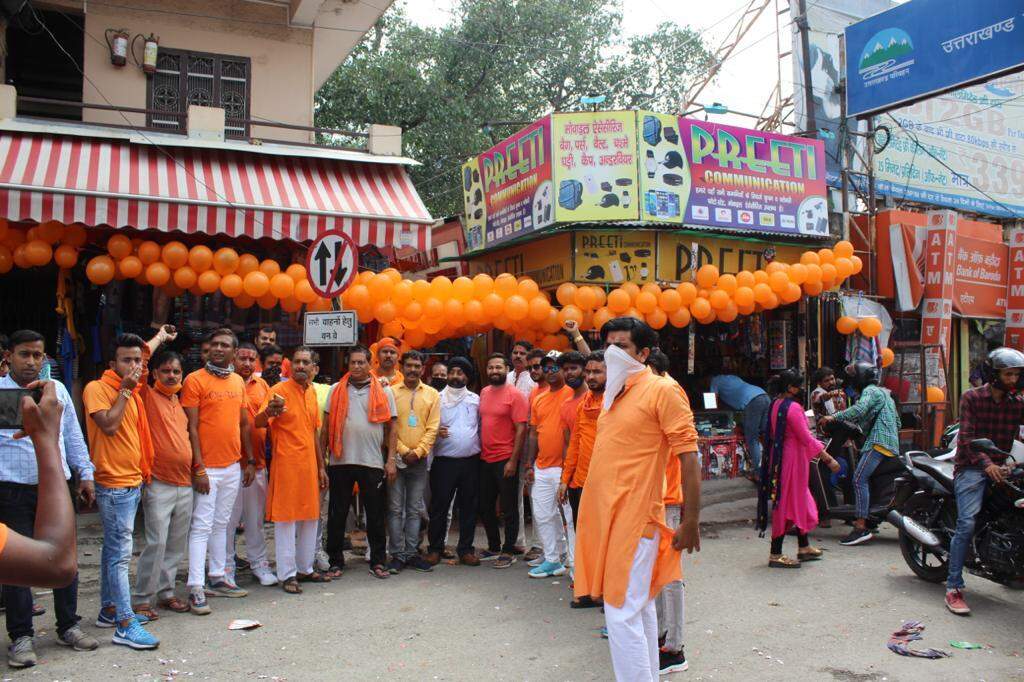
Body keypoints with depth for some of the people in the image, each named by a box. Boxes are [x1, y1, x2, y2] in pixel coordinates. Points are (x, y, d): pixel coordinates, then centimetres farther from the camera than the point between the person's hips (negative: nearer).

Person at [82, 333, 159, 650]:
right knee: (120, 553, -8)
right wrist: (124, 390, -17)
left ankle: (109, 609, 26)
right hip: (113, 484, -9)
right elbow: (109, 425, -24)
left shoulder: (133, 393, 14)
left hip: (132, 483, 9)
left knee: (114, 549, 16)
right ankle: (125, 625, -6)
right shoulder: (97, 389, -10)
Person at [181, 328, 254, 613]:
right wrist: (198, 468, -15)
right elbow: (191, 427, -11)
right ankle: (195, 588, 1)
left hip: (233, 466, 6)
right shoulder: (195, 380, -7)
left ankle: (218, 578, 23)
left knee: (221, 524, 14)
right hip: (207, 467, -6)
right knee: (202, 527, -3)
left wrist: (250, 460, 13)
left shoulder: (238, 381, 10)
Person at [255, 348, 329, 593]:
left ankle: (305, 568, 26)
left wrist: (321, 467, 16)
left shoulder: (311, 392, 11)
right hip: (286, 465, -7)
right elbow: (258, 422, -21)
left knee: (310, 518, 13)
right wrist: (269, 411, -44)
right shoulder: (280, 391, -9)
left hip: (309, 465, 7)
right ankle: (287, 574, 10)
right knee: (286, 520, 0)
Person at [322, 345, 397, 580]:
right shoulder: (336, 390, 8)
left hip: (372, 462, -1)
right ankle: (336, 561, 19)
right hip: (340, 462, 1)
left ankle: (378, 561, 17)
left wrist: (390, 460, -2)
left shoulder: (384, 392, 5)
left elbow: (392, 426, 4)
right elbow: (326, 427, 8)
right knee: (337, 513, 8)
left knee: (376, 514, 5)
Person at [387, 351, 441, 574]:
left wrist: (418, 452, -10)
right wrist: (403, 451, -12)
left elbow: (432, 428, 1)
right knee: (395, 509, 1)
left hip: (419, 460, 2)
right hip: (396, 458, -2)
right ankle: (397, 555, 9)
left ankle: (412, 553, 17)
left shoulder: (432, 394, 5)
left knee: (415, 510, 9)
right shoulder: (391, 392, 0)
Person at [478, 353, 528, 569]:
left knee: (508, 508, 3)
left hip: (506, 460, -7)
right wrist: (478, 451, 9)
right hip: (485, 459, 7)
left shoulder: (515, 394, -10)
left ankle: (508, 551, 15)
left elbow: (521, 429, -13)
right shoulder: (484, 393, 9)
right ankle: (493, 547, 29)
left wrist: (513, 461, -17)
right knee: (485, 507, 14)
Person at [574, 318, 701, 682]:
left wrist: (691, 522, -15)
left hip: (635, 516, -8)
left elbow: (689, 455, -13)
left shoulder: (661, 389, -9)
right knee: (639, 607, 18)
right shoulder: (614, 392, 14)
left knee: (622, 613, -8)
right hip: (605, 514, 8)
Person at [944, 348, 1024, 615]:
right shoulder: (971, 398, 1)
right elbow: (967, 437, -9)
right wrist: (986, 464, -25)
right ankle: (954, 588, -15)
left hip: (999, 468, 5)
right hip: (971, 469, -5)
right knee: (967, 524, -17)